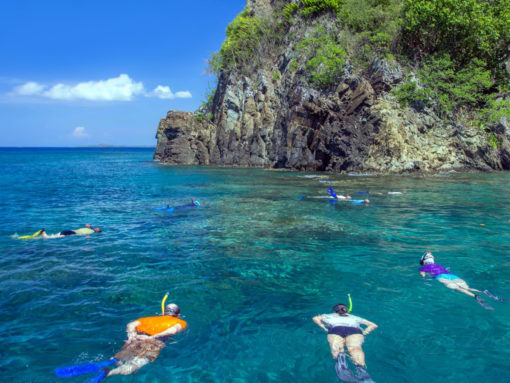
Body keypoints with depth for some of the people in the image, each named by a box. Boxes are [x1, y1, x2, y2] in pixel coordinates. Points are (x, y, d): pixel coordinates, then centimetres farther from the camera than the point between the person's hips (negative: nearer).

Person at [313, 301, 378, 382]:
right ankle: (361, 368, -58)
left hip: (336, 328, 0)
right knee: (354, 347, -27)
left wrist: (325, 329, 22)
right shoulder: (354, 317, 42)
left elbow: (315, 318, 28)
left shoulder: (330, 316, 40)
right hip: (354, 330, 0)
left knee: (336, 346, -27)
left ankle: (340, 358, -62)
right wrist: (364, 333, 27)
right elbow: (374, 325, 40)